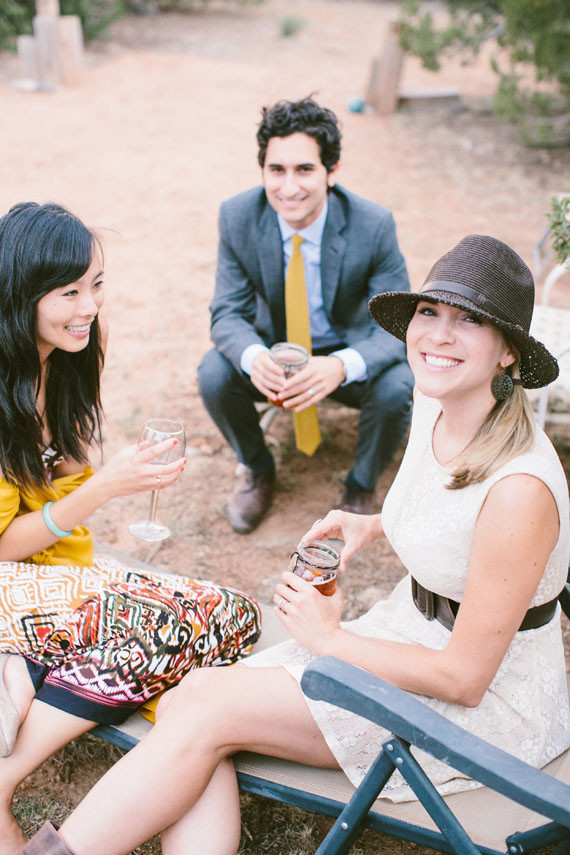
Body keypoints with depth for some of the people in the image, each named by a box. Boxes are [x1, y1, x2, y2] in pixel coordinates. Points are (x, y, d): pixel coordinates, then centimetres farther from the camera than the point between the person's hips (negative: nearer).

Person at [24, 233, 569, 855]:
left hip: (486, 706, -7)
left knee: (203, 708, -18)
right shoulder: (432, 406, -3)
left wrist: (329, 637, -13)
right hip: (409, 634, 8)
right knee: (180, 703, -12)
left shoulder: (519, 488, -28)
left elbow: (464, 677, -22)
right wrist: (375, 525, 3)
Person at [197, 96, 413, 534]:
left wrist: (343, 365, -44)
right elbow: (228, 312, -14)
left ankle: (361, 487, 2)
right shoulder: (238, 217, -18)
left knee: (396, 389, -31)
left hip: (349, 353, -1)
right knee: (214, 376, -26)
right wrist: (253, 357, -40)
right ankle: (258, 470, 7)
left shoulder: (374, 225, -24)